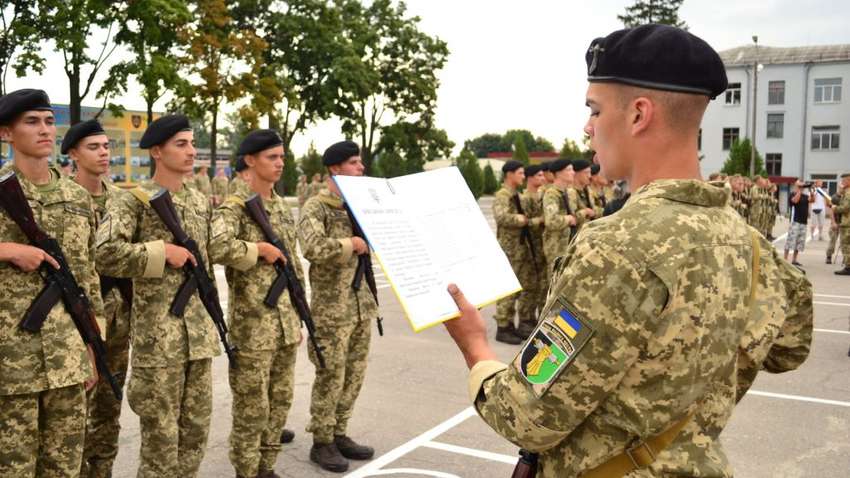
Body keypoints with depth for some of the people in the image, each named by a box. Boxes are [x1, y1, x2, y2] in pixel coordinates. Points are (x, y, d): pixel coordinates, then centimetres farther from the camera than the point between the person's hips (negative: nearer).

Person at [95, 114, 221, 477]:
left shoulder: (200, 202, 12)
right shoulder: (134, 201, -9)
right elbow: (104, 254, -24)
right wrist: (162, 251, -19)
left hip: (200, 334, 6)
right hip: (157, 337, -6)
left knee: (196, 431, 14)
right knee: (160, 436, 3)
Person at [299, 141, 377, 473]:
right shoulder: (315, 207, -10)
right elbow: (313, 248, -27)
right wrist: (350, 244, -19)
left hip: (362, 303, 7)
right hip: (331, 307, -7)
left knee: (354, 375, 13)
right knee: (330, 377, 1)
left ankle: (339, 435, 27)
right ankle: (321, 443, 15)